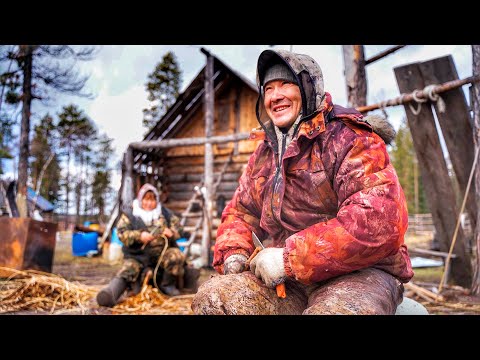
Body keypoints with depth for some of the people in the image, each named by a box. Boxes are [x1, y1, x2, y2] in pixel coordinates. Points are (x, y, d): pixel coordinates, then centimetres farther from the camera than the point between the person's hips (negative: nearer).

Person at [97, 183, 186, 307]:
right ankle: (110, 294, -49)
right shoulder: (129, 215, 6)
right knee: (127, 271, -26)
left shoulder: (165, 213, 13)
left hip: (163, 253, 2)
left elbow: (178, 228, 10)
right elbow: (122, 233, -7)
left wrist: (171, 232, -14)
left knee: (177, 256, -26)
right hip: (137, 256, -1)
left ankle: (167, 285, -5)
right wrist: (139, 236, -24)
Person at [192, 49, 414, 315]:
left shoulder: (349, 139, -9)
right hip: (288, 282, 6)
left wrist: (290, 258, -23)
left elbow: (382, 222, -23)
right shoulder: (263, 154, 14)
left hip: (357, 273, -5)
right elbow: (239, 213, 22)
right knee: (212, 297, -16)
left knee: (332, 309, -39)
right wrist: (232, 253, -2)